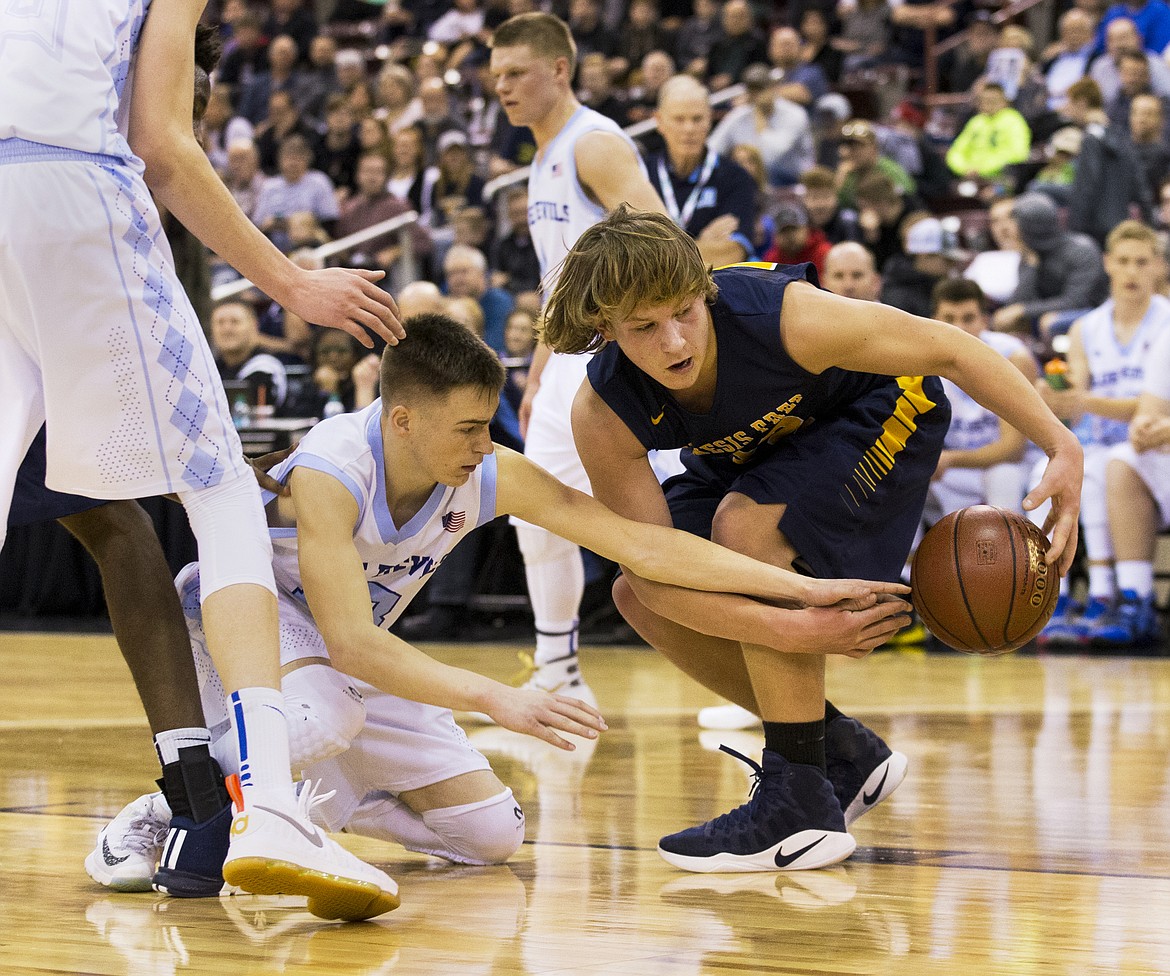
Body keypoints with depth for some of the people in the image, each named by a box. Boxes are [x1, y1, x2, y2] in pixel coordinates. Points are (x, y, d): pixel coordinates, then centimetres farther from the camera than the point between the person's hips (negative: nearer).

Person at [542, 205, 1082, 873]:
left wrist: (1063, 448, -32)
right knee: (640, 599, -6)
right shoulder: (603, 417, -28)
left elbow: (947, 347, -26)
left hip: (884, 411, -5)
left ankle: (800, 804, -22)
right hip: (759, 447, 5)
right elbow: (653, 572, -28)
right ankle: (844, 754, 8)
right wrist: (793, 631, -40)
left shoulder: (783, 316, -38)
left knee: (745, 526, -30)